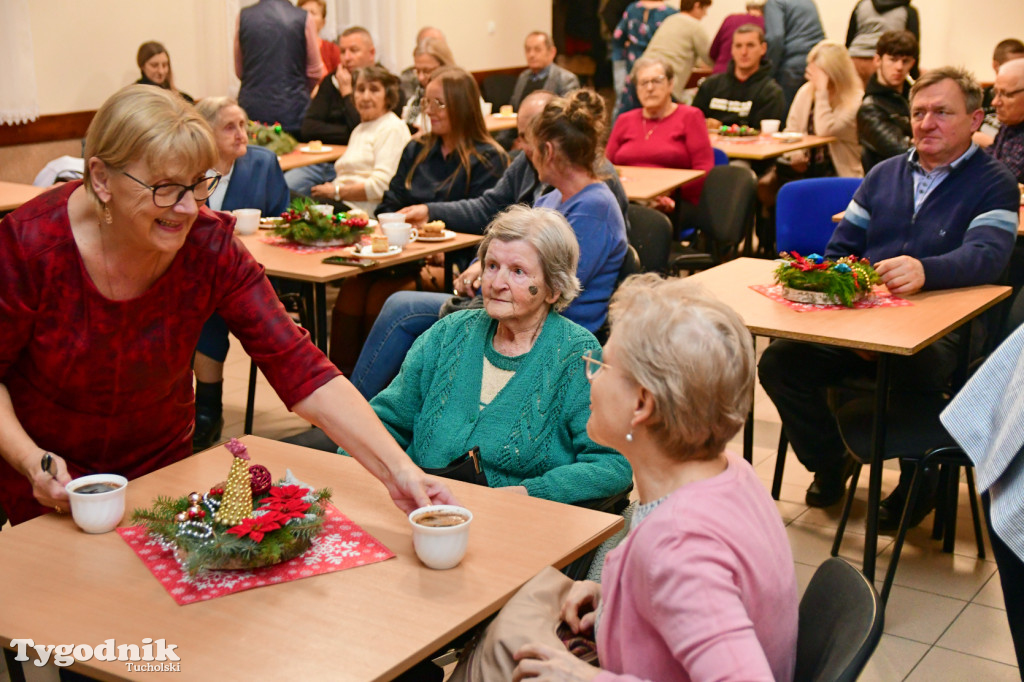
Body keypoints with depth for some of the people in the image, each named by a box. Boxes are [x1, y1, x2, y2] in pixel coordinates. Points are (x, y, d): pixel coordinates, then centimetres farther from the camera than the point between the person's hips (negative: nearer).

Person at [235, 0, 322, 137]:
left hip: (251, 108, 2)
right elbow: (315, 72, 2)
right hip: (292, 110, -2)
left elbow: (239, 71, 10)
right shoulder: (304, 18, -6)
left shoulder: (244, 16, 2)